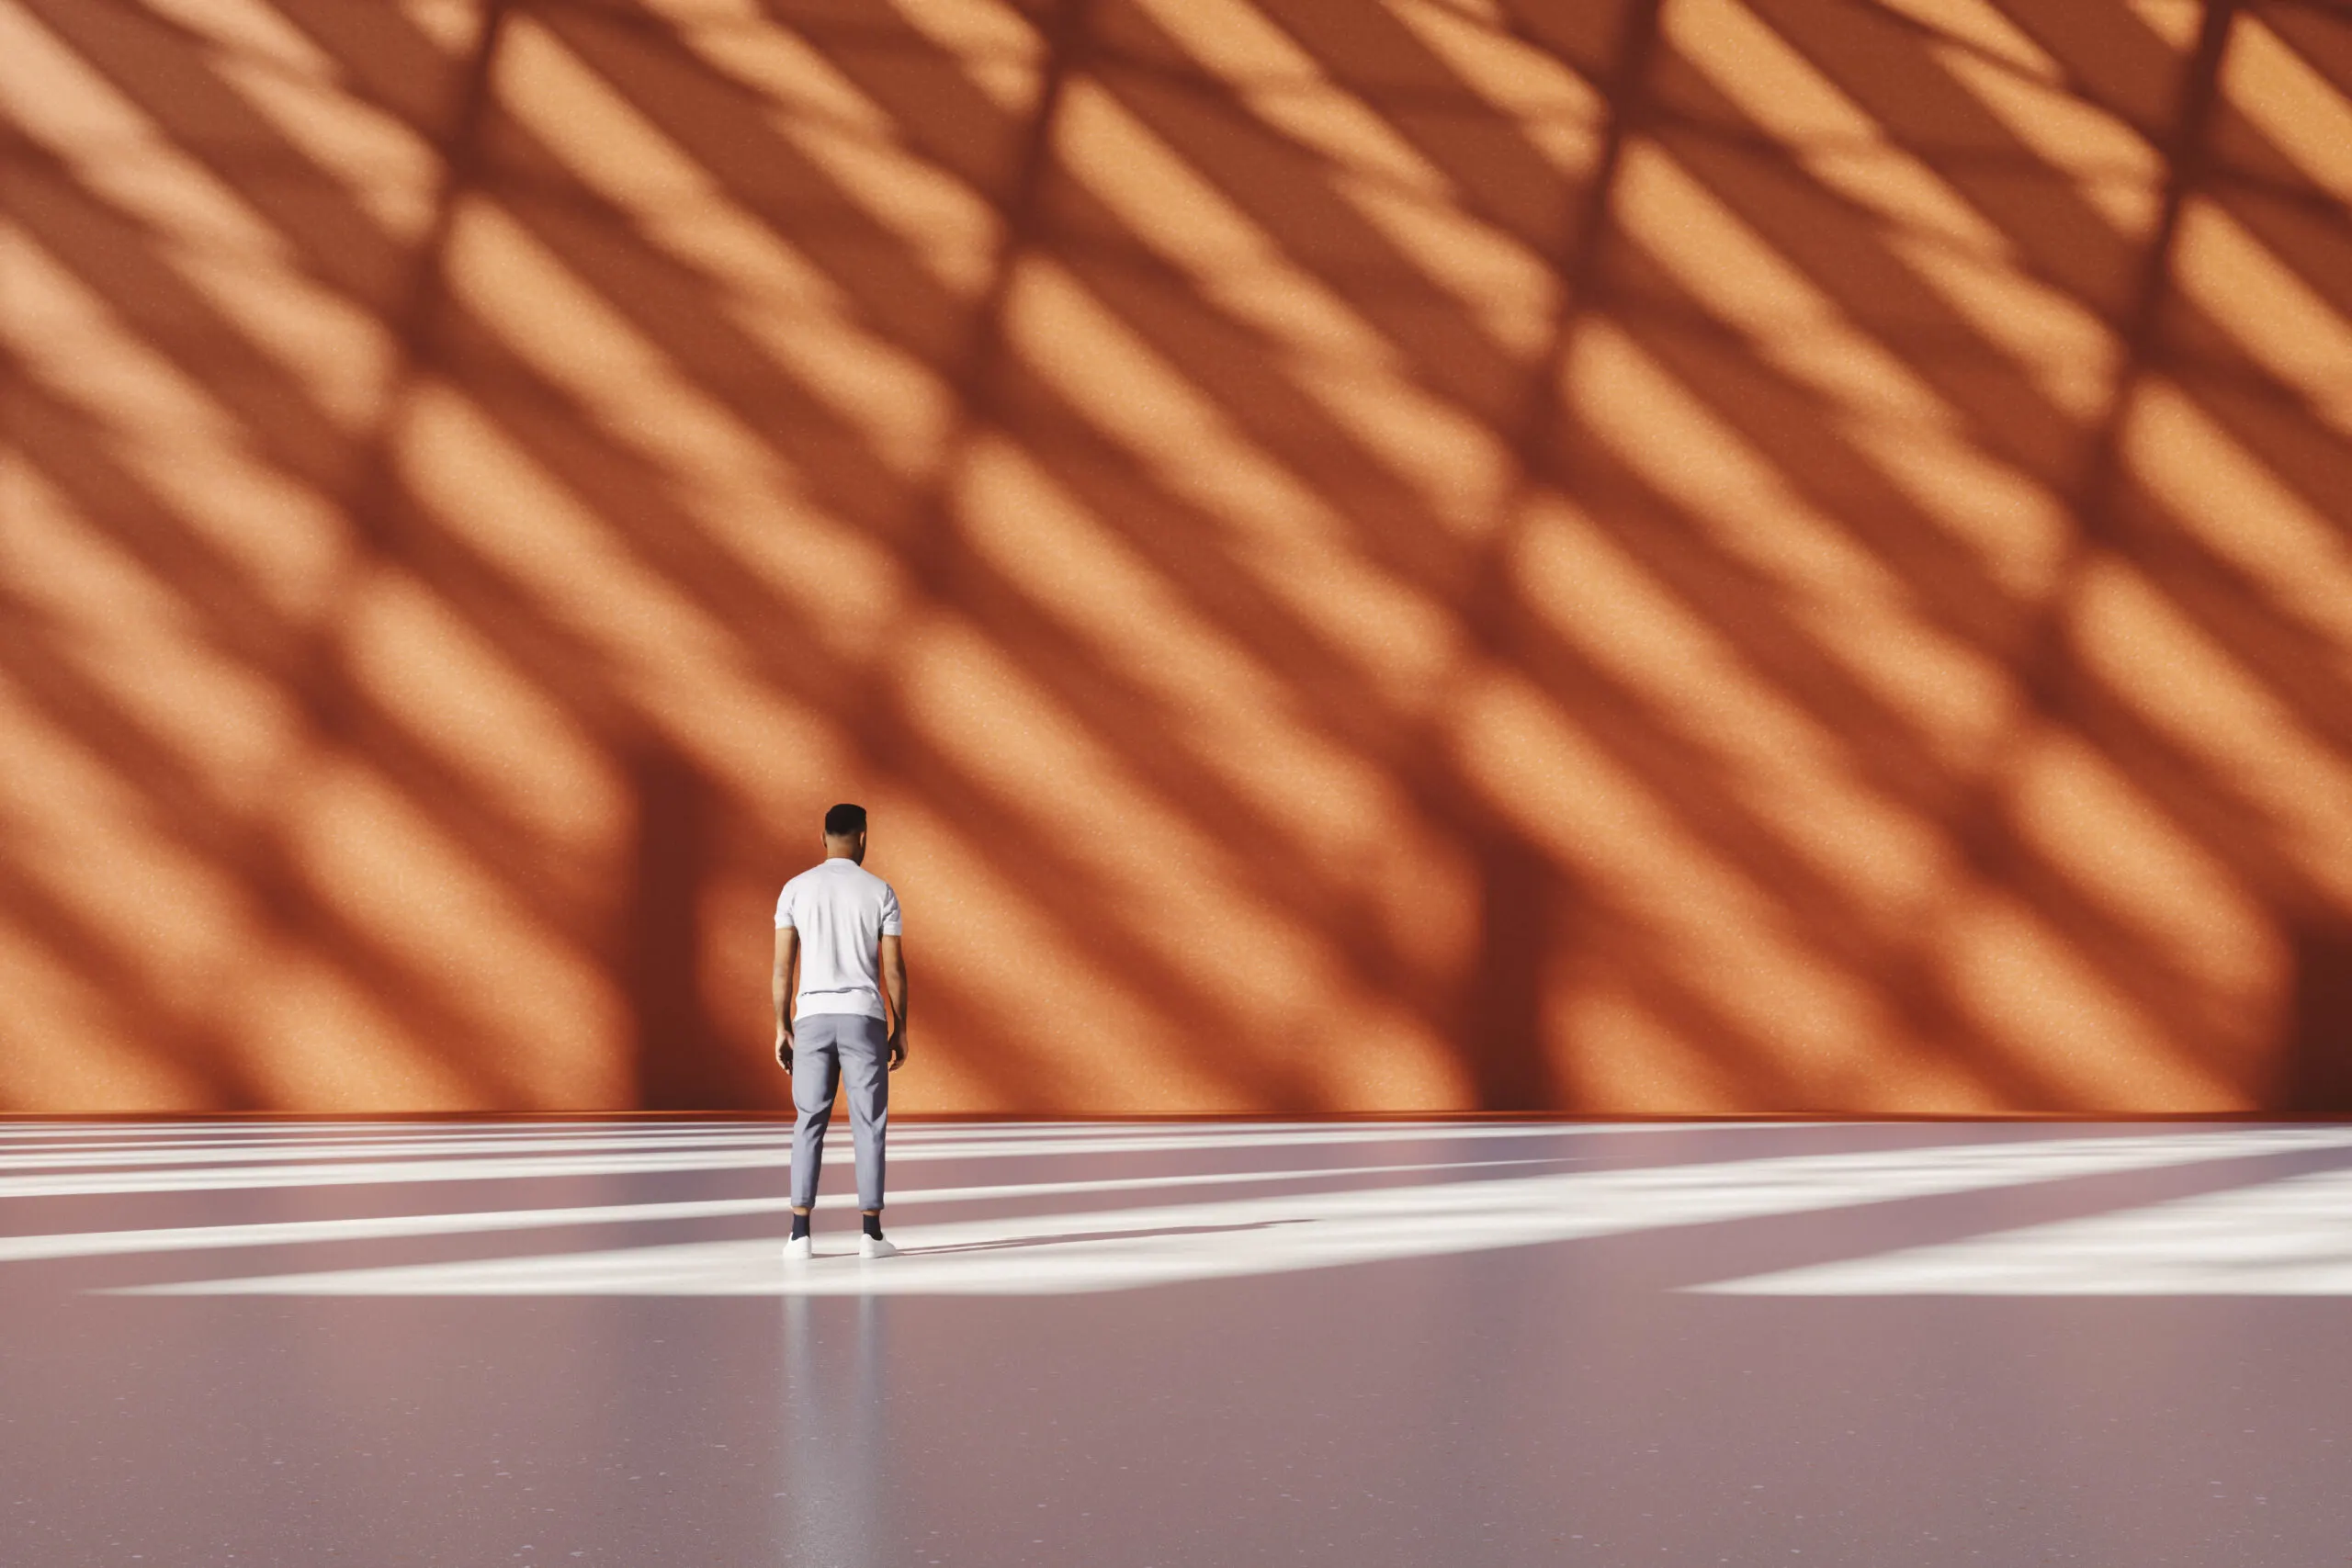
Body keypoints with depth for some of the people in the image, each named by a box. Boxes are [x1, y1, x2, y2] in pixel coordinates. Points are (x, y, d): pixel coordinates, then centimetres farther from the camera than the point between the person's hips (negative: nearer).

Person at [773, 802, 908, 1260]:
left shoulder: (795, 889, 4)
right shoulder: (880, 891, 1)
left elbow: (782, 965, 0)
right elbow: (894, 968, -2)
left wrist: (782, 1028, 6)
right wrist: (900, 1030, 6)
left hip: (812, 1017, 1)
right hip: (864, 1017, -1)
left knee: (809, 1124, 6)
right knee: (869, 1124, 4)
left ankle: (800, 1234, 0)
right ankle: (871, 1233, 1)